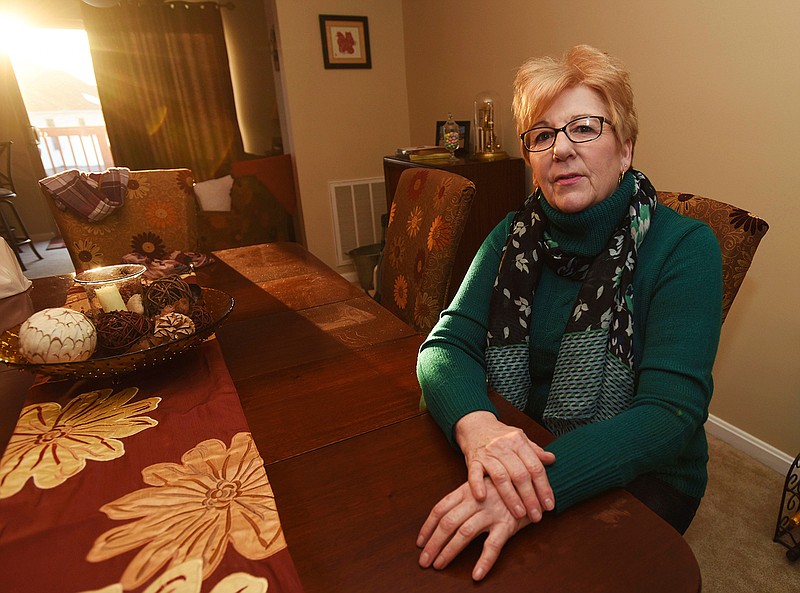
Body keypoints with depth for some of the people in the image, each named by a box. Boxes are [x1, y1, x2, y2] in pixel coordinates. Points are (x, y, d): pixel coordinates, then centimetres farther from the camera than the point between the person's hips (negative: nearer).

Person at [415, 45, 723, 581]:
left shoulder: (684, 247, -14)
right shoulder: (516, 236, -2)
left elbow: (670, 413, -22)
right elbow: (448, 344, -11)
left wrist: (545, 479, -39)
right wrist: (476, 425, -32)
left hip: (638, 476, -2)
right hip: (519, 452, 3)